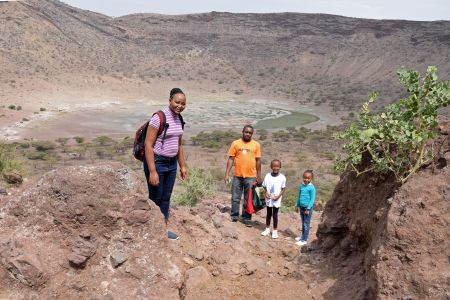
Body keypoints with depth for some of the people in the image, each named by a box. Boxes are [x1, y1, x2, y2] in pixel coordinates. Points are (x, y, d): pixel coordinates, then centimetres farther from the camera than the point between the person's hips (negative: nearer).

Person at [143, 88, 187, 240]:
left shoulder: (179, 119, 5)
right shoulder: (159, 117, -18)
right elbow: (148, 145, -20)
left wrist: (182, 166, 16)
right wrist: (152, 171, -22)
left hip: (172, 163, 7)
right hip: (157, 162, -7)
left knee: (166, 197, 15)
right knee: (155, 198, 3)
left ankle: (164, 228, 28)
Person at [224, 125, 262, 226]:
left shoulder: (256, 145, 2)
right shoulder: (235, 143, 1)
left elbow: (258, 161, 6)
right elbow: (231, 159, 1)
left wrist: (259, 175, 4)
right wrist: (227, 174, -4)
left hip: (251, 177, 0)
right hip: (237, 176, 0)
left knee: (248, 199, 7)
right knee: (235, 198, 9)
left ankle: (246, 218, 17)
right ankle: (234, 216, 22)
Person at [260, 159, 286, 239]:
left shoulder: (282, 177, -9)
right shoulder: (267, 176, -6)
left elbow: (283, 188, -2)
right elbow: (264, 186, 3)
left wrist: (279, 195, -15)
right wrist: (266, 193, -13)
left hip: (276, 200, -2)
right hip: (268, 198, 2)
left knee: (275, 214, 7)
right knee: (268, 213, 15)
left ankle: (275, 231, 20)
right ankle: (267, 229, 30)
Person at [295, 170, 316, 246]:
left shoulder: (311, 188, -16)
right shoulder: (301, 186, 5)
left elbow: (312, 199, -15)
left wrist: (308, 209, -16)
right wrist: (297, 205, 17)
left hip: (308, 208, -7)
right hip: (302, 207, 7)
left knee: (306, 224, 0)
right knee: (303, 223, 18)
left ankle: (304, 240, 4)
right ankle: (302, 236, 31)